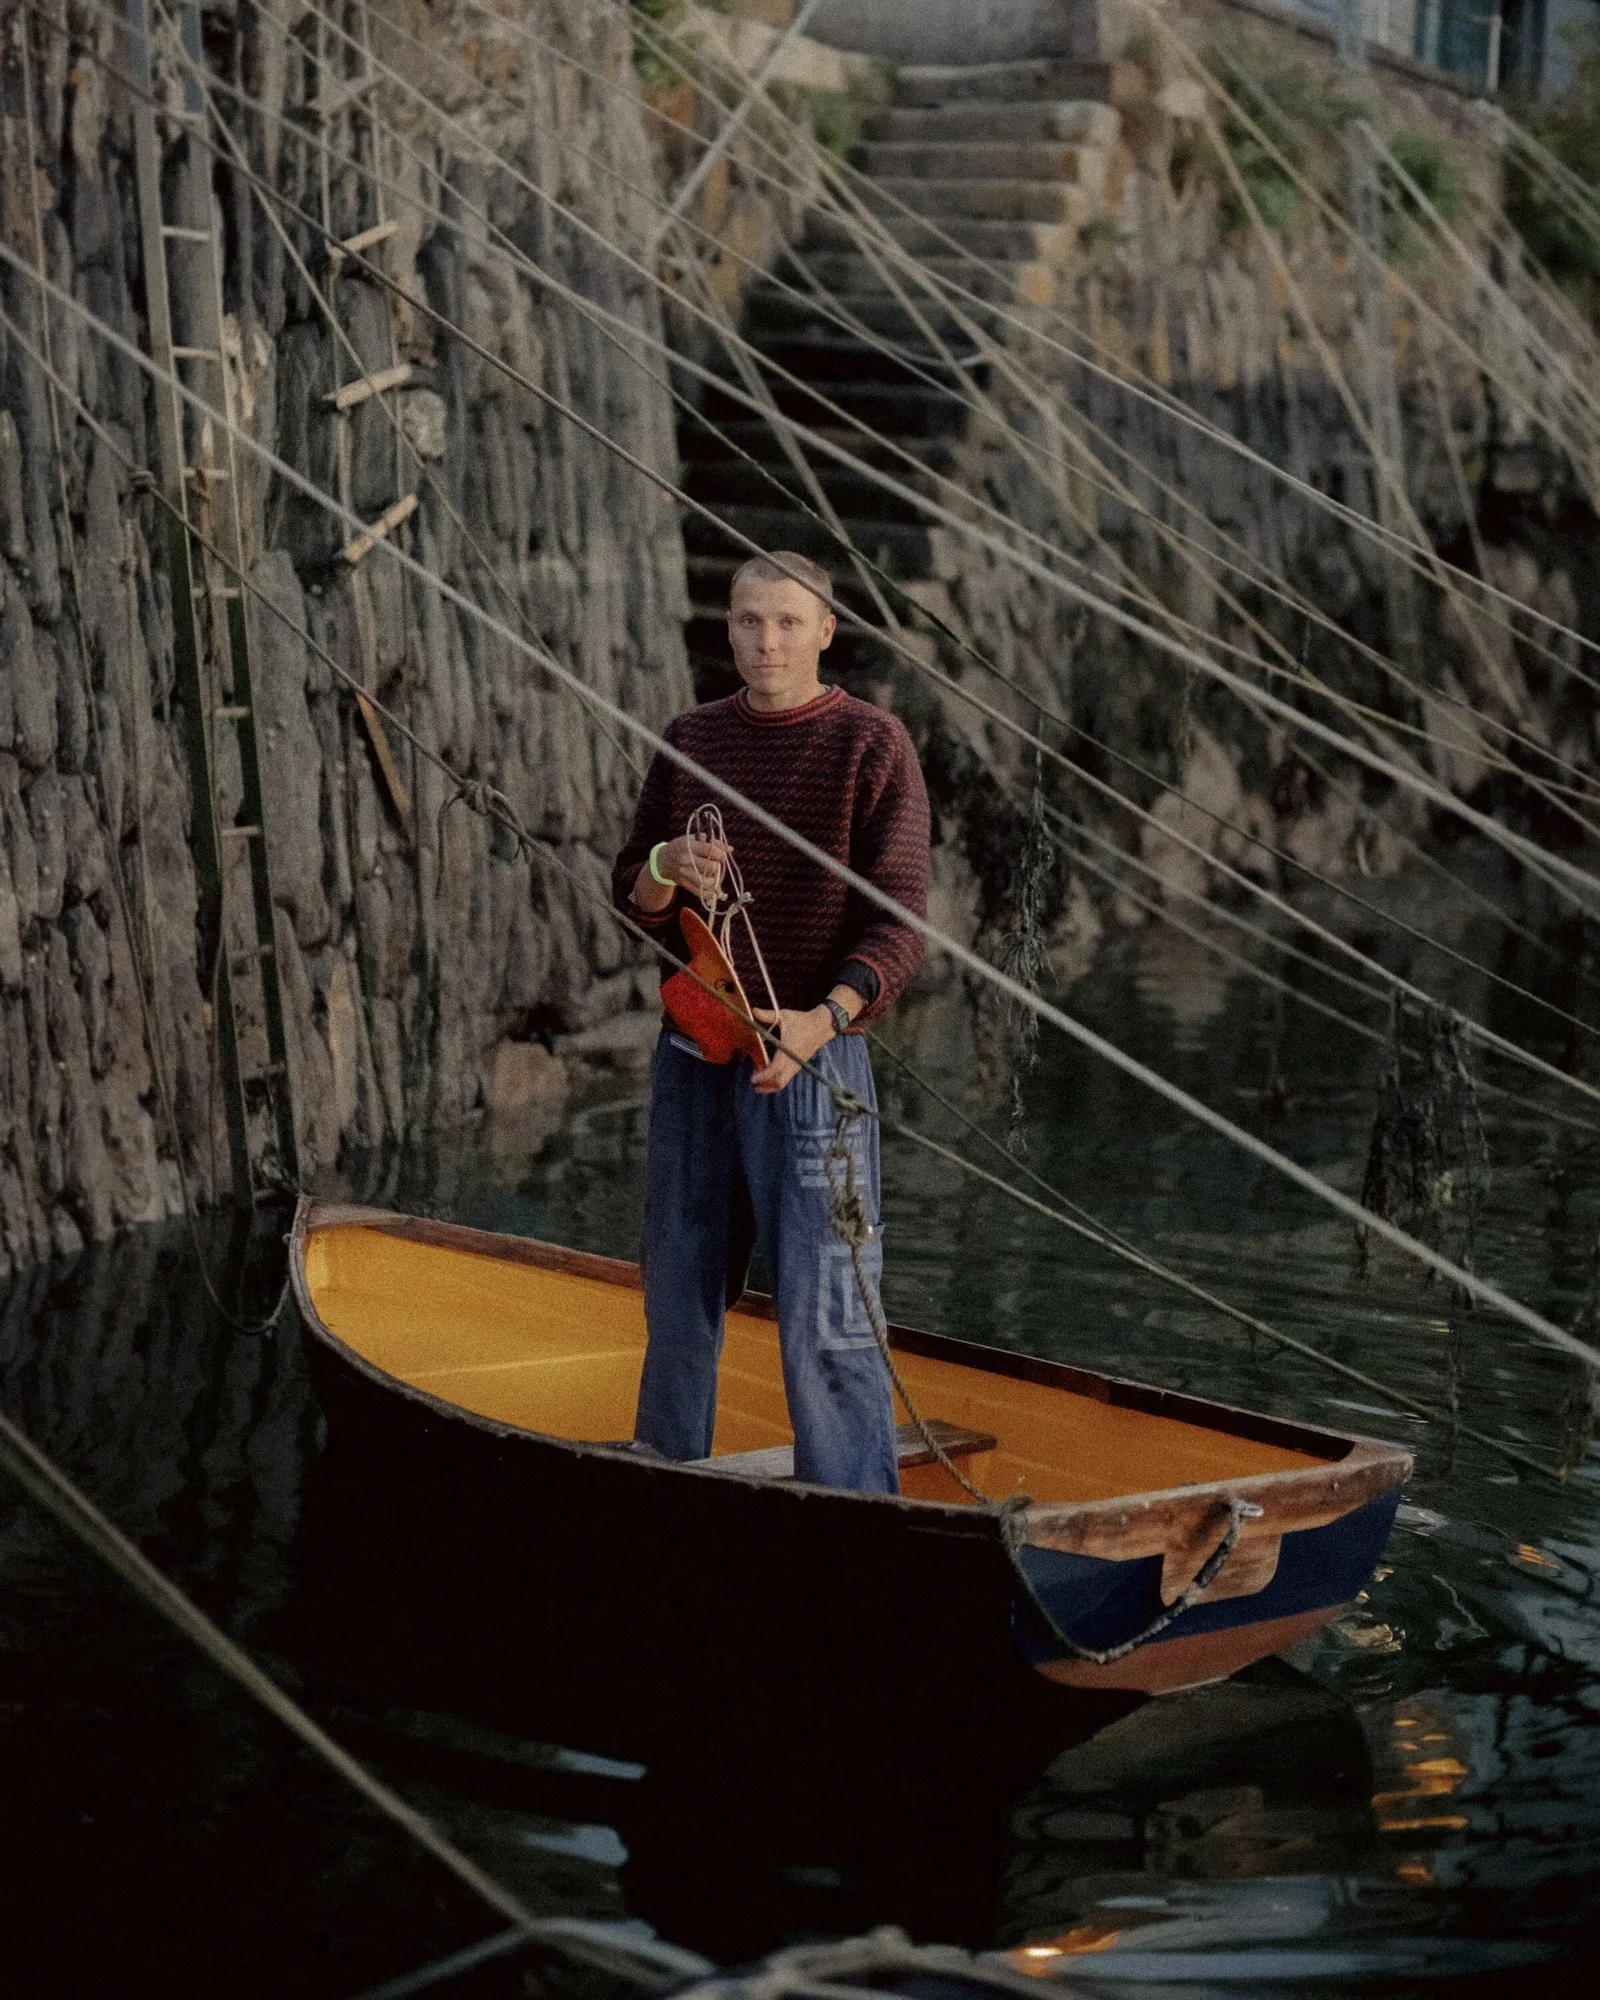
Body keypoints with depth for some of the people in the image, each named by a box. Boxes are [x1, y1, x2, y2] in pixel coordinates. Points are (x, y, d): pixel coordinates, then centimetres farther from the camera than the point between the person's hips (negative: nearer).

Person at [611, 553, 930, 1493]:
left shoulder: (872, 745, -6)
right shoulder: (690, 740, 8)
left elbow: (900, 923, -11)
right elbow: (635, 903, 10)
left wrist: (824, 1019, -27)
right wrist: (665, 867, -14)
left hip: (811, 1064, -5)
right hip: (692, 1062, 5)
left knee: (825, 1320, -7)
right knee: (681, 1300, 13)